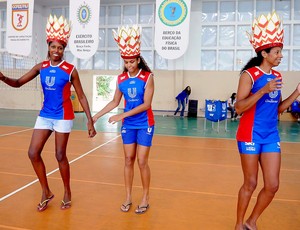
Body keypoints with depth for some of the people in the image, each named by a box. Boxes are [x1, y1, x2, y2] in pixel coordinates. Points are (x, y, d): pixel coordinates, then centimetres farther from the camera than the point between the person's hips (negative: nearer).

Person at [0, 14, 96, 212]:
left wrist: (90, 120, -10)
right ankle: (46, 192, 18)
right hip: (45, 115, 5)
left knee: (60, 156, 2)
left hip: (63, 116, -4)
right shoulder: (41, 67, 3)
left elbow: (81, 96, -6)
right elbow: (18, 83, 5)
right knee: (33, 153, -1)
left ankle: (67, 193, 23)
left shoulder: (70, 70, -9)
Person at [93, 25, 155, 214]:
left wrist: (123, 115, -23)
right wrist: (97, 115, 3)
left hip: (144, 125, -4)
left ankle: (146, 198, 16)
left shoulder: (147, 77, -12)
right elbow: (115, 102, 9)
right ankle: (128, 197, 21)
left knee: (142, 161, -1)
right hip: (128, 125, 4)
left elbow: (146, 104, -18)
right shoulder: (121, 79, 1)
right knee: (128, 160, 8)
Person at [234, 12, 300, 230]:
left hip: (272, 135, 6)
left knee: (272, 185, 7)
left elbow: (278, 108, 15)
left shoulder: (277, 76, 9)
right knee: (250, 183, 5)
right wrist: (263, 90, -26)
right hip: (251, 135, -6)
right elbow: (239, 107, -19)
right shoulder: (249, 75, -10)